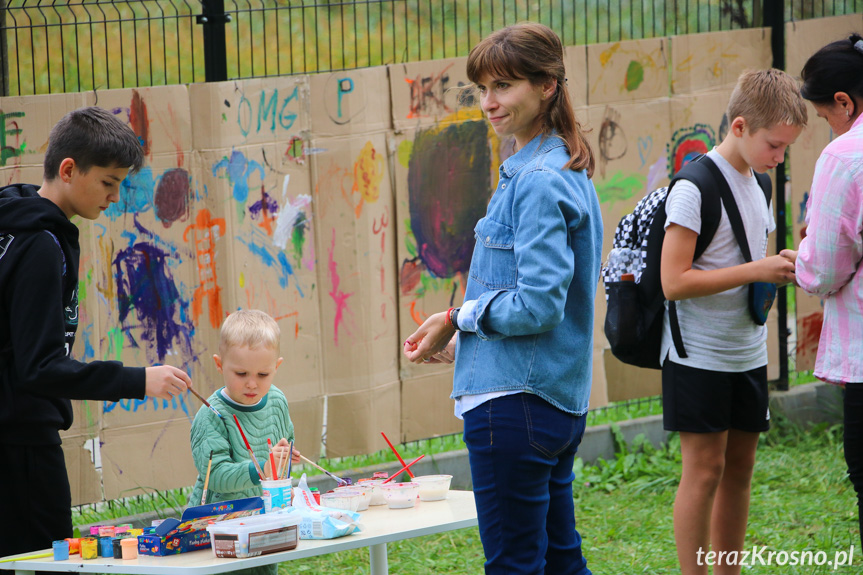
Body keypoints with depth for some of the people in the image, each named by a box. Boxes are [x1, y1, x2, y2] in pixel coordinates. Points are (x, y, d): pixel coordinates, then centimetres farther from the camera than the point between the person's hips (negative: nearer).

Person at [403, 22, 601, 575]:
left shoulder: (538, 183, -17)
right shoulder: (567, 173, 15)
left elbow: (538, 305, -22)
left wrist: (458, 319, -8)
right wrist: (463, 343, 17)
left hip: (516, 404, -10)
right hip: (559, 404, 10)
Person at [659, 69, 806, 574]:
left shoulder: (756, 185, 12)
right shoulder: (695, 188, -15)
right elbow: (674, 281, -20)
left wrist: (783, 270, 0)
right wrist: (757, 271, -21)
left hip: (746, 356, 8)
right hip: (700, 356, -8)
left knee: (739, 467, 9)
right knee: (705, 470, -6)